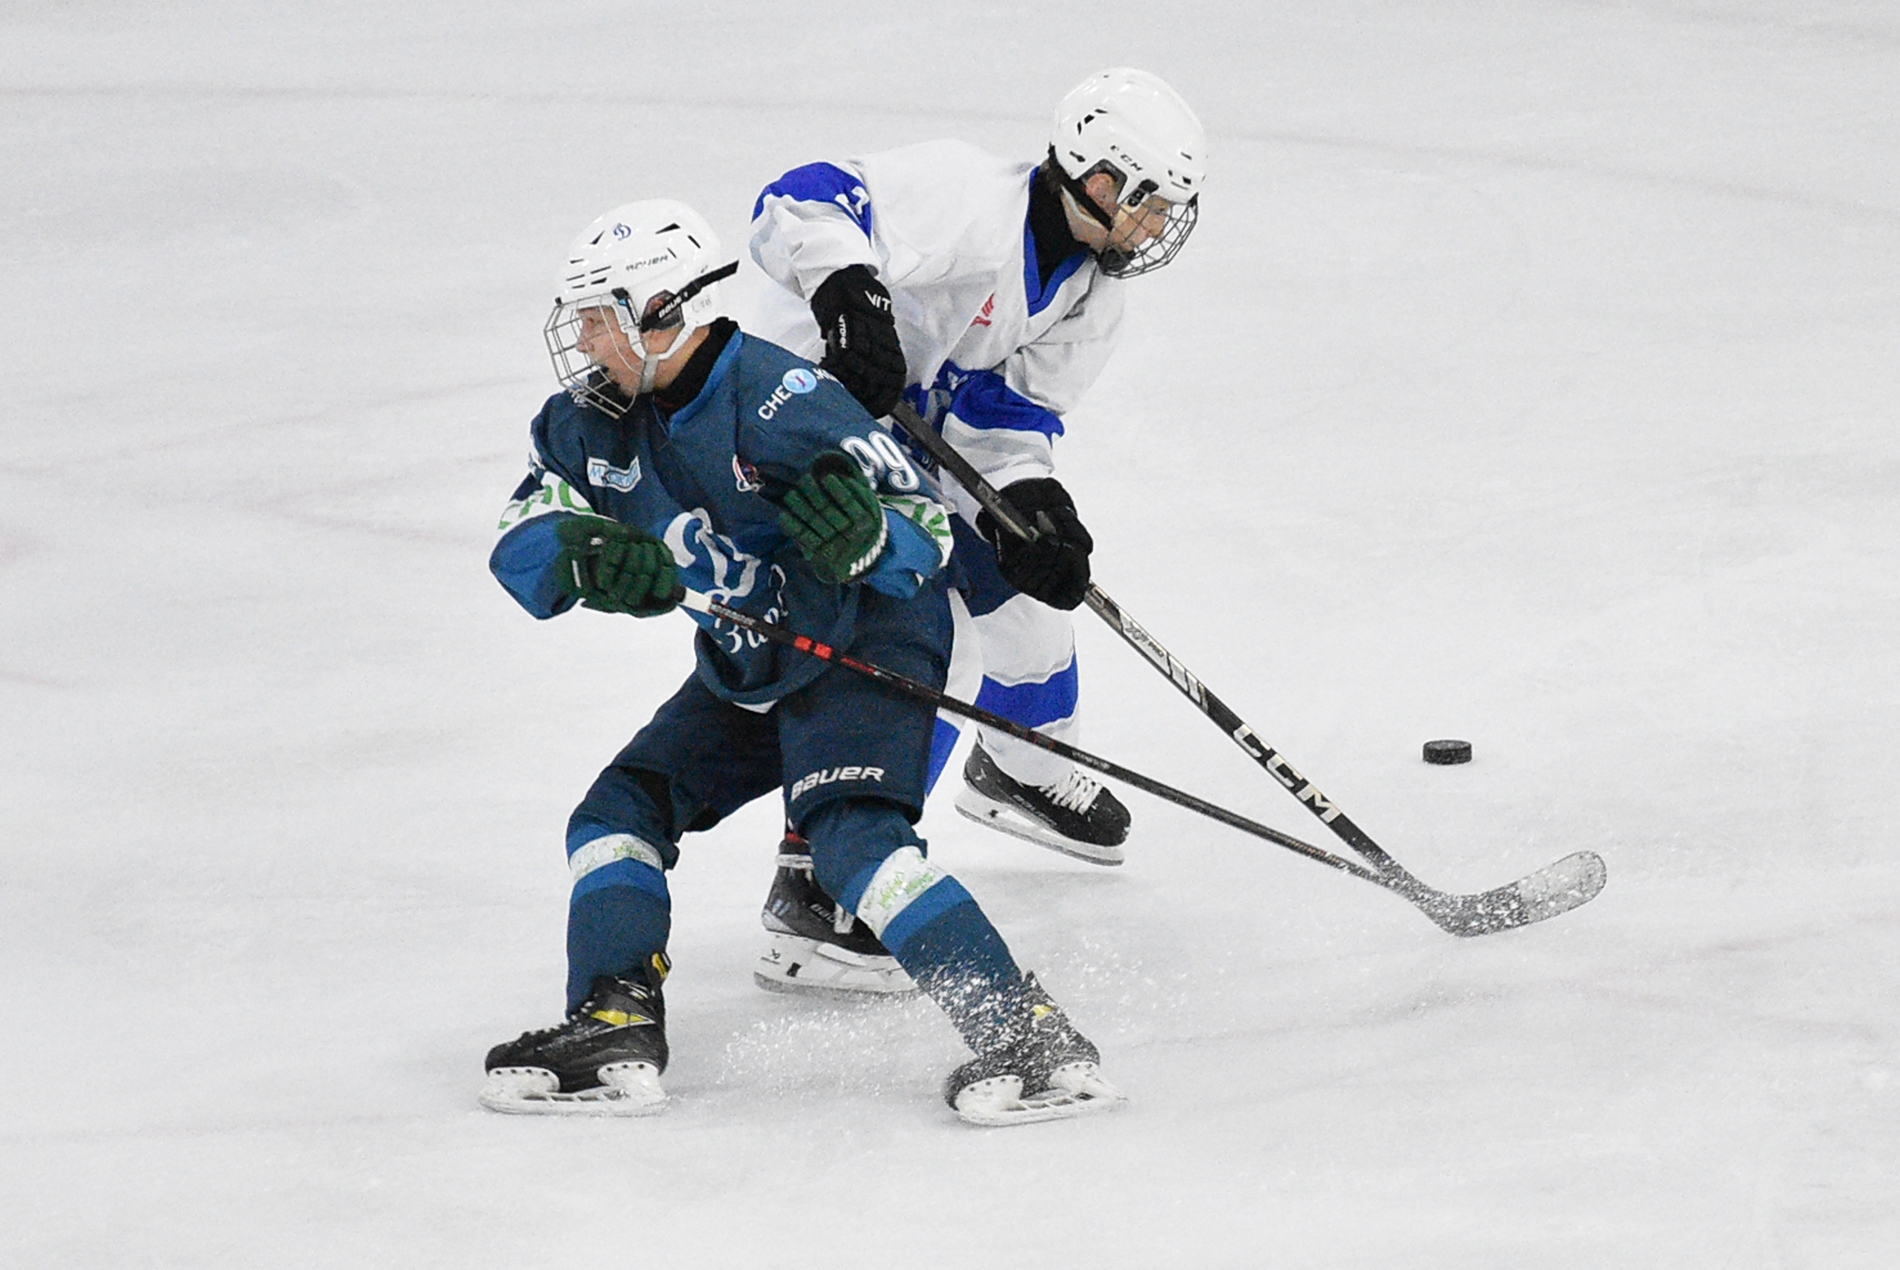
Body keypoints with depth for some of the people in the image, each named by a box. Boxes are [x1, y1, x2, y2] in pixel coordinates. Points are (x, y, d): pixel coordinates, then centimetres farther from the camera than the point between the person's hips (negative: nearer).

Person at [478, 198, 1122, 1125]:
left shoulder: (778, 404, -28)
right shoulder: (594, 421, -4)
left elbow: (929, 527, -27)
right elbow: (522, 546, -7)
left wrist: (867, 537, -50)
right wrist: (588, 559, -29)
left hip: (871, 641, -9)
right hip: (747, 668, 9)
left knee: (850, 832, -26)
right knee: (619, 813, 2)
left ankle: (1026, 1034, -32)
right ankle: (614, 1032, -2)